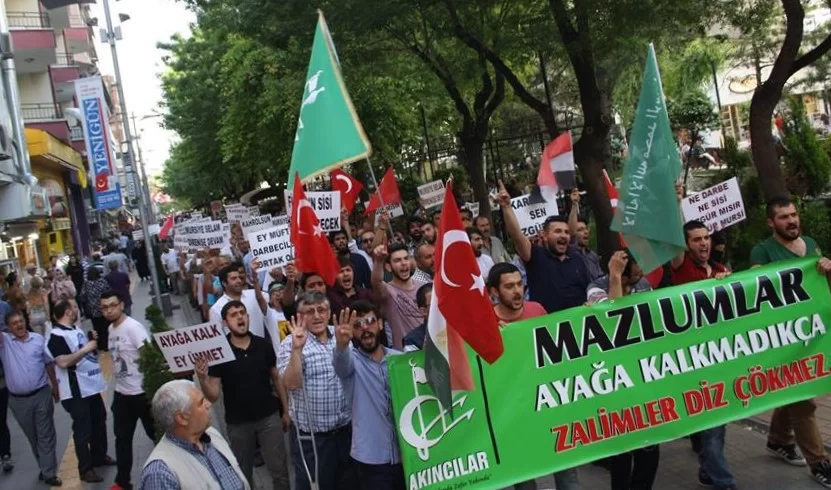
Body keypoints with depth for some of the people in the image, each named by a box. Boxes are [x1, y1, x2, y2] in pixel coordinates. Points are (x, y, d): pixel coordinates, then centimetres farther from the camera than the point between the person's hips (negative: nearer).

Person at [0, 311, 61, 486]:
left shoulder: (39, 339, 0)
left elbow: (49, 363, 8)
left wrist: (55, 386, 9)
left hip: (41, 395, -1)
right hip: (18, 400, 1)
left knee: (46, 435, 3)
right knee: (32, 437, 15)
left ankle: (49, 473, 8)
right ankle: (46, 466, 30)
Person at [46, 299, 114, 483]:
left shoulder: (77, 330, 10)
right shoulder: (56, 336, -17)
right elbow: (63, 362, -28)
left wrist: (93, 343, 3)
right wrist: (85, 349, -24)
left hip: (91, 385, 9)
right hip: (76, 391, -9)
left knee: (99, 421, 20)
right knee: (83, 429, 0)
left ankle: (99, 456, 37)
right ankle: (85, 468, 11)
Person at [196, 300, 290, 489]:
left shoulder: (263, 345, -6)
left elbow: (276, 378, 6)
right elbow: (213, 396, -12)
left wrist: (286, 410, 5)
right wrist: (202, 378, -31)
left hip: (269, 417, 1)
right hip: (238, 423, 0)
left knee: (279, 470, 6)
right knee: (243, 474, 17)